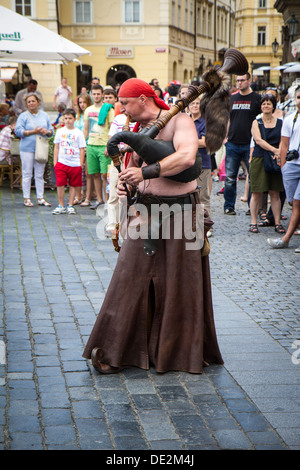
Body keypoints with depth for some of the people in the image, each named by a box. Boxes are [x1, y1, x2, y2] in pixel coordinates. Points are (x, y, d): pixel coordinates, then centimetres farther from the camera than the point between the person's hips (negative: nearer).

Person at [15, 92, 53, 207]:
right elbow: (18, 131, -9)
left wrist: (47, 132, -10)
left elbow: (51, 130, 14)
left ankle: (40, 198, 12)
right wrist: (33, 132, -16)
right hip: (27, 149, -4)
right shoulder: (23, 116, 0)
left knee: (40, 175, 7)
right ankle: (26, 198, 5)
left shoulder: (44, 115, 13)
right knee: (27, 174, -1)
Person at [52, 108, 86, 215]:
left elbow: (82, 149, 3)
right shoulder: (60, 131, 9)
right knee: (60, 185, -5)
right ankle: (61, 206, 6)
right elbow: (56, 147, 13)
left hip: (75, 164, -1)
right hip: (61, 163, 1)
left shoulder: (78, 133, 2)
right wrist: (55, 162, 7)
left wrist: (81, 164, -2)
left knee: (73, 185, 5)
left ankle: (70, 206, 14)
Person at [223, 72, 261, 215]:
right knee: (230, 178, 5)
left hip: (250, 144, -3)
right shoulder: (231, 99, 11)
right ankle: (229, 206, 14)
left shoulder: (257, 98, 1)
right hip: (232, 144, 3)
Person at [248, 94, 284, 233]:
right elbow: (258, 140, -9)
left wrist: (279, 154, -18)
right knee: (256, 193, -1)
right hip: (259, 159, -2)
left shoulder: (280, 123, 10)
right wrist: (274, 150, -21)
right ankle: (253, 223, 6)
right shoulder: (256, 122, 4)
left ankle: (277, 223, 8)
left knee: (275, 193, 3)